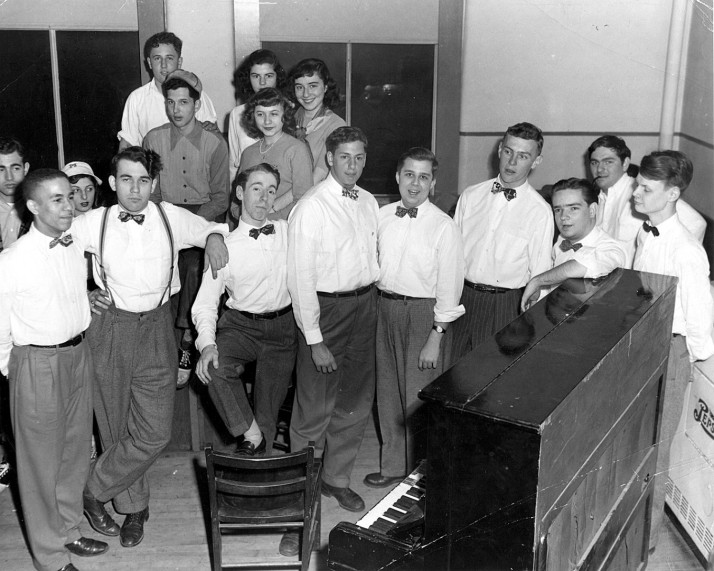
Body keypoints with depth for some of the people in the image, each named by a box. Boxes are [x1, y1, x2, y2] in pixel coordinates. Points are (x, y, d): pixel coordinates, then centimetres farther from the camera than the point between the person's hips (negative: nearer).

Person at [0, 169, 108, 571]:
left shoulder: (77, 247, -1)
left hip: (79, 354, 6)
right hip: (37, 363, -6)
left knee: (76, 449, 18)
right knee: (41, 459, 7)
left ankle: (68, 530, 39)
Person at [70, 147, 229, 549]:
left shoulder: (172, 218, 1)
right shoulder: (94, 222, -1)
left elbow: (208, 228, 18)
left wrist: (214, 236, -5)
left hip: (157, 328, 1)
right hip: (110, 328, 0)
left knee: (155, 431, -4)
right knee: (117, 427, 10)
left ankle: (95, 491, 18)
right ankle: (134, 508, 29)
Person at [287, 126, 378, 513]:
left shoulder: (368, 203, 8)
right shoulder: (310, 208, -14)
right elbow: (301, 278, -15)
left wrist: (373, 304, 7)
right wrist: (315, 340, -16)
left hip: (365, 305, 7)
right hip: (325, 309, -6)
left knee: (356, 402, 15)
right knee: (315, 407, 2)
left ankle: (336, 478, 32)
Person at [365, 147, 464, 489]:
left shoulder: (443, 227, -12)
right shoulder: (382, 216, 4)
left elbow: (449, 287, -12)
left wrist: (435, 338, -14)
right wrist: (376, 304, 5)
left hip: (423, 313, -5)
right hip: (385, 308, 5)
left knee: (418, 397, 3)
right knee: (388, 391, 16)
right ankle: (393, 465, 34)